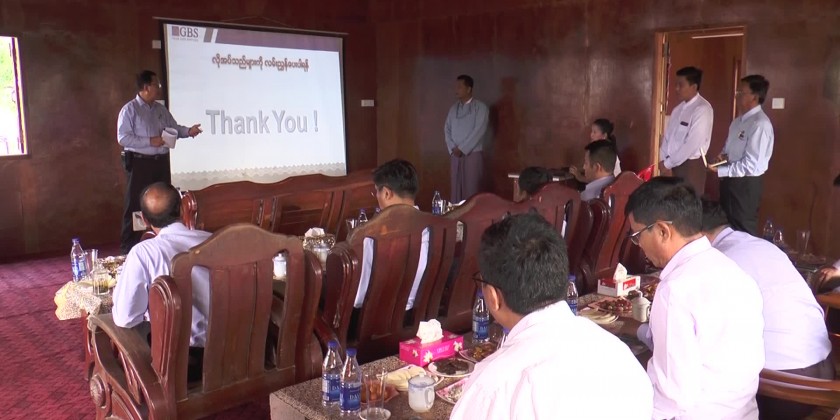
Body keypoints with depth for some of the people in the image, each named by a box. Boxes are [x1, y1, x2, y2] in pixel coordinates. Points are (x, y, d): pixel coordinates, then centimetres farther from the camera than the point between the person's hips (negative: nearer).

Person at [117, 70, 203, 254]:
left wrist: (188, 131, -3)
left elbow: (174, 128, 17)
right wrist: (150, 141, -20)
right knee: (136, 206, -2)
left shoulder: (161, 109, 12)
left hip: (161, 162, 7)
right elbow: (123, 138, -15)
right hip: (140, 163, -7)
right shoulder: (129, 110, -9)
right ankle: (128, 247, 6)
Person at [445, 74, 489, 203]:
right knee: (456, 190, 5)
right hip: (455, 155, 5)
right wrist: (452, 148, -5)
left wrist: (462, 149, -13)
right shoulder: (454, 108, 12)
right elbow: (447, 129, 11)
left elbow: (479, 131, -13)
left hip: (473, 155, -5)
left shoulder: (480, 107, -5)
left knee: (471, 191, -4)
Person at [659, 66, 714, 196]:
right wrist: (663, 160, -2)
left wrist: (668, 163, -16)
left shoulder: (702, 109, -16)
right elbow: (668, 135, 11)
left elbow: (692, 144, -21)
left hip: (691, 164, -7)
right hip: (676, 163, 7)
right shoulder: (679, 108, 9)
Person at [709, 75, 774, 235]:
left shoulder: (760, 124, -21)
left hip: (746, 184, -9)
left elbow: (751, 165, -24)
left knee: (743, 230, 6)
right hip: (730, 180, 9)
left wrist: (720, 171, -18)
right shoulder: (739, 121, 7)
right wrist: (723, 155, -1)